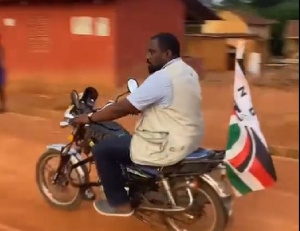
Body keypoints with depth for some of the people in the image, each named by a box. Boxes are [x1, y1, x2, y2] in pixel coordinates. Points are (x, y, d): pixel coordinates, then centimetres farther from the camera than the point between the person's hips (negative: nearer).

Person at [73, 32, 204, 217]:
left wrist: (90, 118, -7)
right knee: (130, 139, 31)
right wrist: (136, 105, 19)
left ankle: (120, 203, 13)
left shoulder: (162, 77, -22)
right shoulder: (187, 71, 8)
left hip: (168, 147, -10)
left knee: (102, 150, 0)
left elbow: (122, 108, -19)